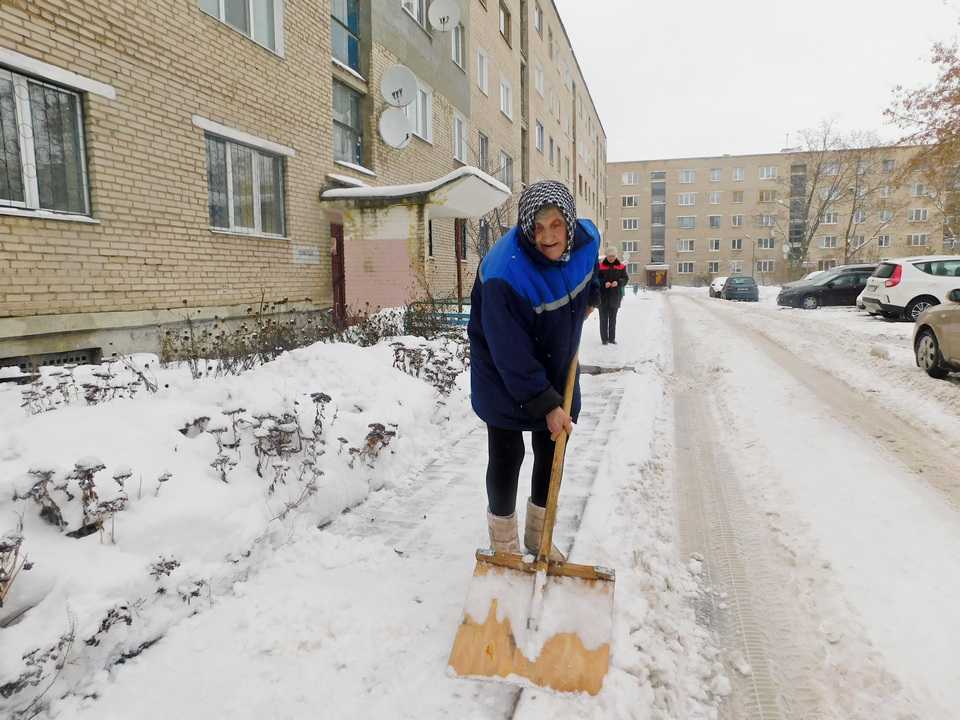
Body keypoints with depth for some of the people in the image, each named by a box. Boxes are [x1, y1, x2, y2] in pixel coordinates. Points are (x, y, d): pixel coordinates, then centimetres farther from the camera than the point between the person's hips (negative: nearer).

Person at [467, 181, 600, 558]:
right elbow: (512, 355, -29)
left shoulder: (586, 236, -14)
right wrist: (546, 404, -25)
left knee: (553, 452, 14)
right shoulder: (503, 275, -34)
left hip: (558, 369, 6)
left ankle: (539, 536, 35)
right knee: (507, 457, 1)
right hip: (505, 377, -6)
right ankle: (504, 546, 23)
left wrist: (589, 298, 18)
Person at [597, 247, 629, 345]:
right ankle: (604, 338, 10)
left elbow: (626, 279, 2)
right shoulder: (600, 266, -6)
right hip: (603, 296, -2)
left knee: (613, 318, 12)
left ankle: (612, 338, 21)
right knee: (604, 318, 3)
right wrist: (604, 283, -23)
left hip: (615, 296, 3)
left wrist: (618, 282, -17)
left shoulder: (621, 267, 2)